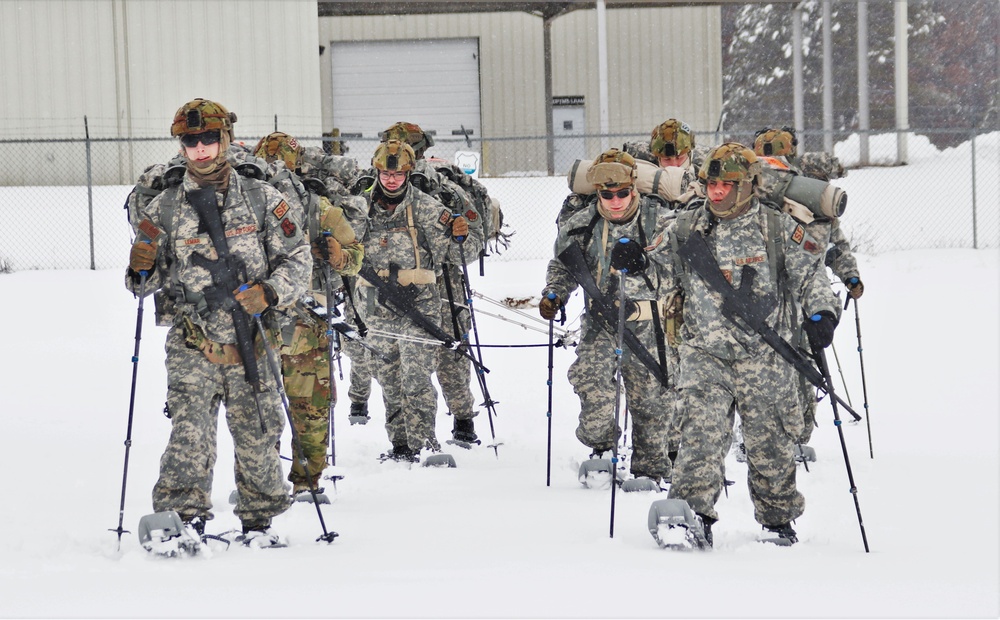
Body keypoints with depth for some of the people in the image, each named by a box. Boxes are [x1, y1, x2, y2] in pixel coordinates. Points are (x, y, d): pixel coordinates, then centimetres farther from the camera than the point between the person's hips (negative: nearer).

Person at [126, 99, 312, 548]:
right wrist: (141, 270, -10)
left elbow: (297, 259, 5)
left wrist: (269, 292, -12)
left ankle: (260, 519, 24)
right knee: (190, 431, -17)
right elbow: (149, 282, 13)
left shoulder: (262, 200, 3)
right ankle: (183, 517, -14)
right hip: (192, 346, 0)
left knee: (257, 435, 6)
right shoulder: (164, 209, 6)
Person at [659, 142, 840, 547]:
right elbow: (663, 281, 20)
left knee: (770, 441, 7)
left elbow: (809, 277, 6)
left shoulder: (780, 231, 2)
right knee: (702, 433, -15)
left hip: (764, 357, 0)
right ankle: (693, 514, -19)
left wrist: (823, 312, -10)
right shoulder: (684, 231, 8)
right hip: (704, 354, 1)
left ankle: (778, 519, 23)